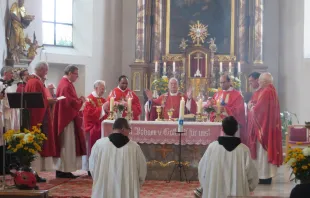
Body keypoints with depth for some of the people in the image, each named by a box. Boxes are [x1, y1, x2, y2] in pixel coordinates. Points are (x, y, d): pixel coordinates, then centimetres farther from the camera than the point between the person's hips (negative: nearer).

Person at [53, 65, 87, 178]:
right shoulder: (66, 85, -18)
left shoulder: (64, 83, 14)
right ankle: (63, 170, 0)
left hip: (65, 118, 11)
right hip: (67, 119, -11)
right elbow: (71, 102, -23)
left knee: (66, 145, 13)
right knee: (67, 144, -5)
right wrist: (81, 101, -7)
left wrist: (79, 100, 7)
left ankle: (62, 169, 16)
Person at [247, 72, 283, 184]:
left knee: (263, 150, -3)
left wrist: (251, 108, 0)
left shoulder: (265, 92, -19)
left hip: (263, 126, -10)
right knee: (267, 149, 13)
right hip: (269, 125, 10)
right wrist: (254, 106, 11)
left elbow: (257, 109, -20)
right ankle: (267, 175, 18)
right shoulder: (271, 91, 11)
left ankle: (264, 176, 1)